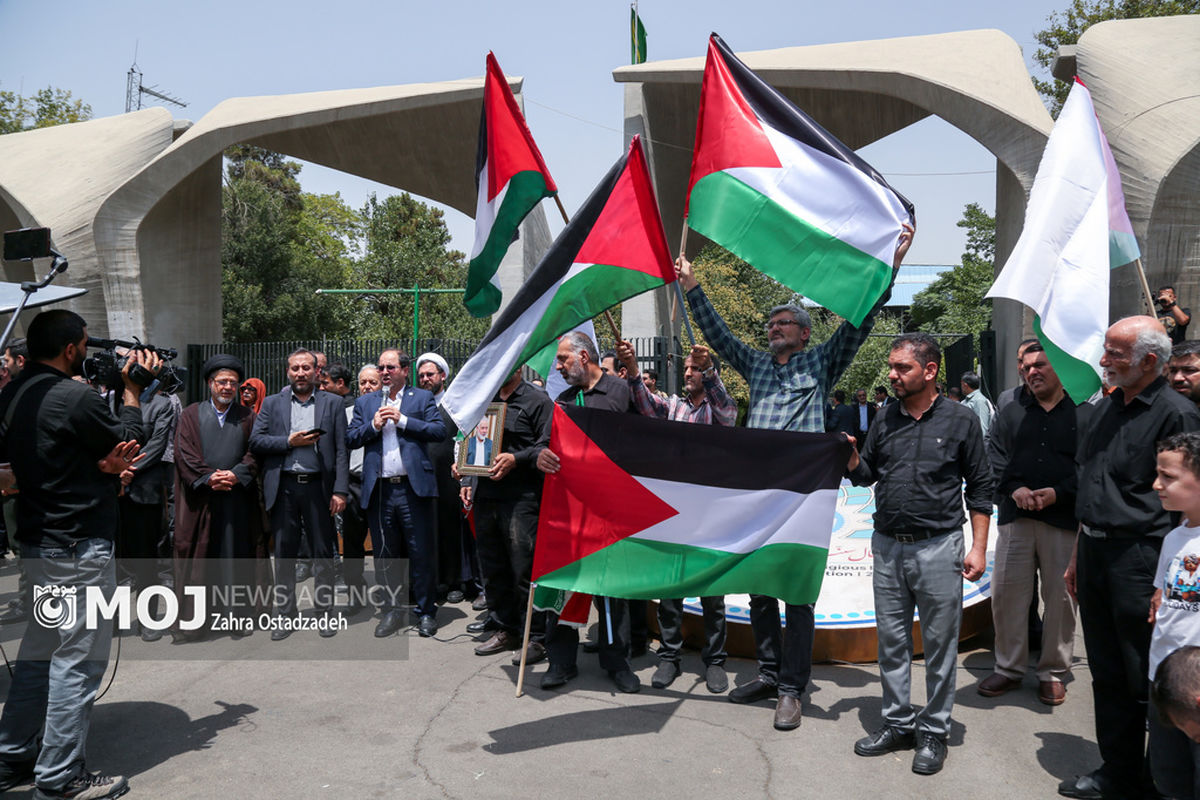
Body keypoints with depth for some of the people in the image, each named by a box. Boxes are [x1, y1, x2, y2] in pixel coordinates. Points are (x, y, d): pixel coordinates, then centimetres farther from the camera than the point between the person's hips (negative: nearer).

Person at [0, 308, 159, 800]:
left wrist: (100, 464, -2)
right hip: (79, 548, -9)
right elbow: (129, 439, -8)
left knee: (40, 649, 19)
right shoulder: (76, 399, -20)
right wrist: (131, 388, 4)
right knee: (79, 659, 1)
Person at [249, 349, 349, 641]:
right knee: (284, 553, 7)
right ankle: (285, 615, 18)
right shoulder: (272, 403, 11)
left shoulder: (333, 403, 7)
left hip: (318, 486, -1)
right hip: (284, 487, 1)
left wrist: (340, 491, -7)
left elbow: (341, 450, 1)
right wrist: (289, 442, -11)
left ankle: (325, 612, 17)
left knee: (323, 552, 5)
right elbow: (255, 441, 3)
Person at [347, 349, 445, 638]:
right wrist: (374, 425, -8)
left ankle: (426, 612, 14)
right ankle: (392, 611, 22)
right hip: (378, 490, 3)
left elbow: (439, 431, -5)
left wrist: (403, 420, -11)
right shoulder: (365, 402, 16)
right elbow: (351, 438, 8)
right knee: (384, 555, 10)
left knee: (422, 554, 1)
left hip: (413, 487, -3)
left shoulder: (422, 398, 7)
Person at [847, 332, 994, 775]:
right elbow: (866, 475, 15)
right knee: (891, 641, 11)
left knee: (939, 646, 6)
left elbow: (980, 488, 0)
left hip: (938, 547, -4)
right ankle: (898, 723, 26)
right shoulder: (885, 420, 7)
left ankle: (934, 731, 21)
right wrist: (851, 459, -7)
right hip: (888, 545, 4)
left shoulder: (960, 420, -3)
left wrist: (978, 547, -4)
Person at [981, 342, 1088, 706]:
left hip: (1064, 520, -2)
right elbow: (995, 457, 6)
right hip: (1016, 518, 3)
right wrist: (1014, 488, -11)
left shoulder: (1085, 414, 3)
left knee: (1061, 597, 5)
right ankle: (1009, 668, 19)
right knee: (1006, 593, 4)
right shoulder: (1012, 413, 13)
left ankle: (1053, 672, 21)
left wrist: (1059, 492, -16)